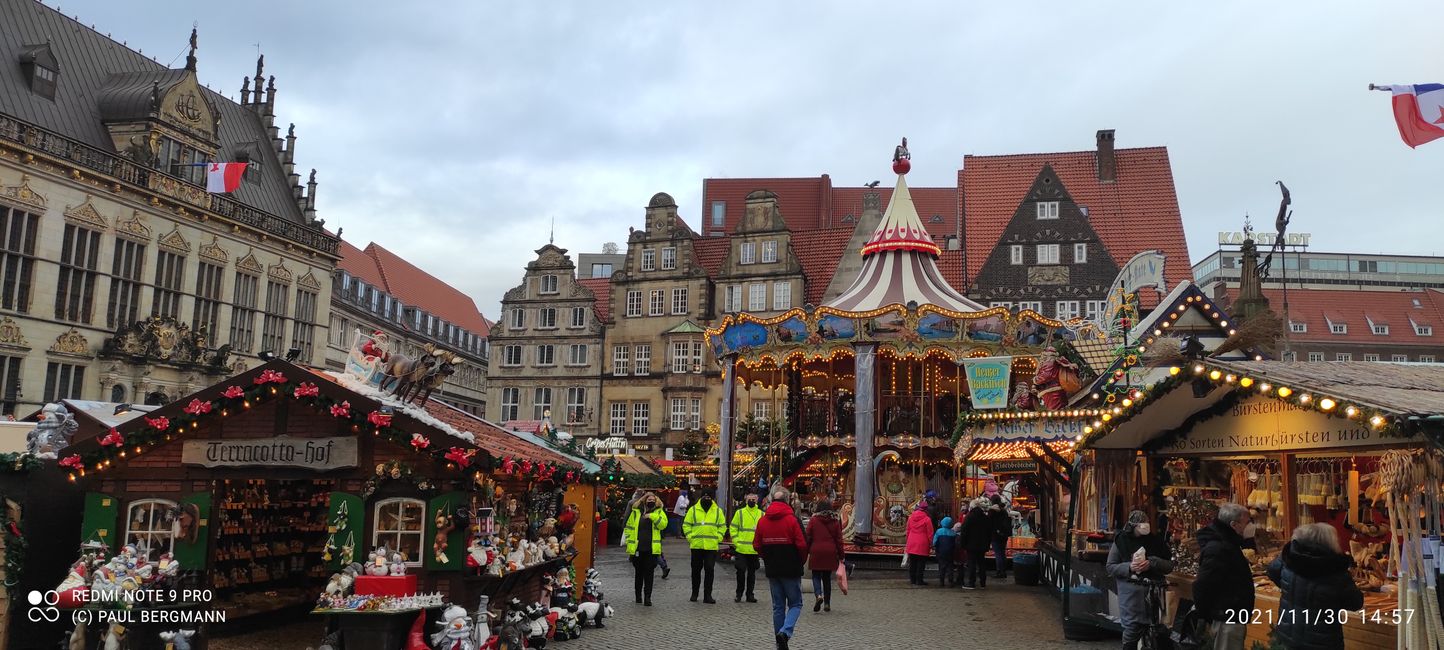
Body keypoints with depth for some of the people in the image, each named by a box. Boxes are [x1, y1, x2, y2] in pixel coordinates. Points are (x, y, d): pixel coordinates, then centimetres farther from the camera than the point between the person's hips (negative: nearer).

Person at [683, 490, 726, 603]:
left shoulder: (718, 511, 8)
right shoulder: (693, 510, 4)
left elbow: (722, 526, 13)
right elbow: (686, 525, 8)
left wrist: (718, 538, 1)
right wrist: (690, 537, -2)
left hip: (712, 546, 0)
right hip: (696, 546, 0)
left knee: (709, 570, -2)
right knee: (696, 570, 8)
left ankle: (708, 595, 2)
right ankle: (694, 593, 21)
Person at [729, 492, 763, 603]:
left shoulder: (762, 514, 6)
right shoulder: (740, 513, 3)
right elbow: (732, 528, 4)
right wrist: (736, 541, -5)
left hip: (755, 550, 1)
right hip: (741, 549, -1)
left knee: (752, 573, 9)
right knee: (741, 571, 0)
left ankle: (750, 594, 17)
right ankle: (739, 594, 12)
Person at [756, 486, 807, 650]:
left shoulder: (762, 521, 2)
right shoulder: (792, 519, -11)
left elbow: (758, 546, 4)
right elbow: (802, 545, -14)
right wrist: (801, 561, 4)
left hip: (772, 569, 4)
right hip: (791, 569, -4)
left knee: (778, 606, 13)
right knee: (795, 604, 8)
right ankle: (785, 631, -16)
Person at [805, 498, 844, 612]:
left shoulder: (813, 520, -3)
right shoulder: (835, 521, 3)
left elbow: (808, 538, -2)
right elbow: (839, 540, 5)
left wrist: (806, 553, 8)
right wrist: (841, 556, 12)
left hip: (816, 552, -2)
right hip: (830, 553, 2)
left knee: (816, 576, 8)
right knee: (827, 577, 13)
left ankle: (818, 595, -18)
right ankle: (827, 603, 14)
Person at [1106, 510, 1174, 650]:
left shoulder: (1155, 539, 2)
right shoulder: (1121, 541, -2)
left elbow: (1169, 565, 3)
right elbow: (1110, 567, 1)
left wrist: (1152, 564, -15)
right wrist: (1129, 567, -16)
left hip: (1153, 591, 2)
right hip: (1130, 592, -2)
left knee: (1152, 630, 4)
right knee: (1132, 630, 0)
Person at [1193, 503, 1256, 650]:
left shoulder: (1225, 543, 10)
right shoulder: (1217, 549, -24)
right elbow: (1202, 587, -26)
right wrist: (1206, 616, -16)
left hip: (1233, 616, 10)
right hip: (1227, 619, -10)